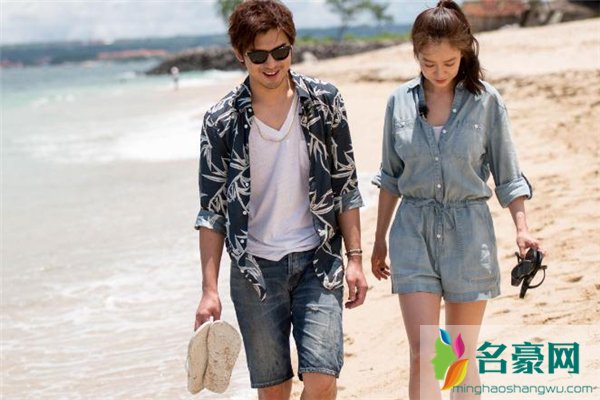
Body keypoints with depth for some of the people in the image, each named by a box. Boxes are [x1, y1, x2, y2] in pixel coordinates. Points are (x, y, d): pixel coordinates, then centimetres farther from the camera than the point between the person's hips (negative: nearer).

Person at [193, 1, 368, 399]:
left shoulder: (324, 102, -2)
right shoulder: (222, 121, -5)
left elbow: (346, 186, 4)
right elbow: (212, 211, -1)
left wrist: (354, 258, -2)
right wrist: (209, 290, -6)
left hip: (317, 261, 0)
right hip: (255, 269, 0)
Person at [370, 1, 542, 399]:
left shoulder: (486, 100, -3)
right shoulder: (401, 101, 2)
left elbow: (507, 175, 1)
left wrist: (522, 229, -12)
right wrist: (380, 240, 15)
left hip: (469, 231, -1)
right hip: (414, 230, 1)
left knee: (463, 355, 8)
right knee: (422, 354, -8)